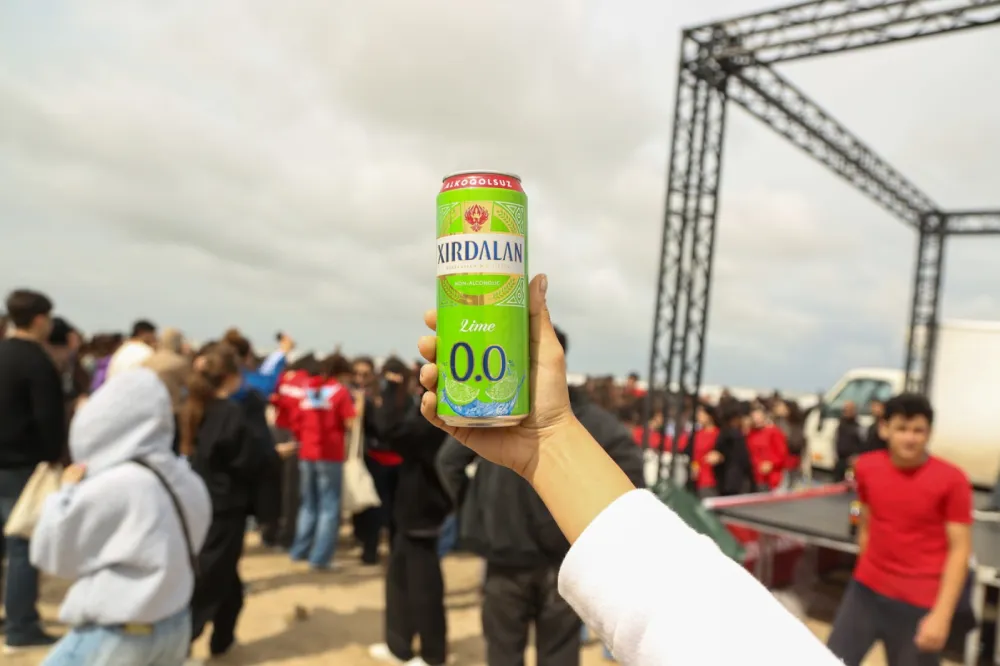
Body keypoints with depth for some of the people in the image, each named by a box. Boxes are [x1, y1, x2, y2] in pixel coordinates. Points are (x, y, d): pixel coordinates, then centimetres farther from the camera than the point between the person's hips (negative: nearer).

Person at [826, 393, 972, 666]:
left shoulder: (951, 480, -13)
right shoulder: (866, 467, -2)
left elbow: (960, 549, -10)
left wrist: (941, 615, -13)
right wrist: (866, 572, 16)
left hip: (919, 604, -4)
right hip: (867, 590, 4)